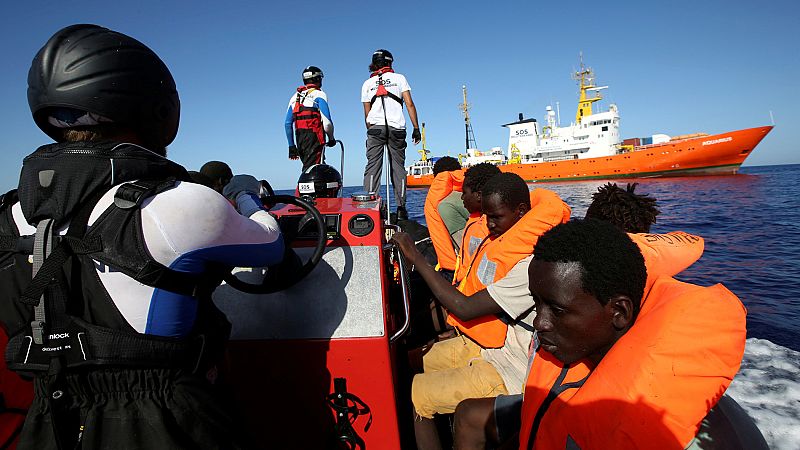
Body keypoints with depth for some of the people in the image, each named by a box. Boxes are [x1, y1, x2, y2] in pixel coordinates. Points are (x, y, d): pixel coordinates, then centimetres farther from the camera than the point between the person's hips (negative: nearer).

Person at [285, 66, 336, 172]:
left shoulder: (295, 97, 18)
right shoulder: (318, 95, -1)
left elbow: (287, 124, 14)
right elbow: (326, 121, -12)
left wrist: (291, 145, 17)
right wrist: (331, 138, 4)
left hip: (299, 138, 6)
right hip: (314, 137, -6)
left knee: (307, 167, 12)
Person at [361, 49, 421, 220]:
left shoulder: (367, 83, 17)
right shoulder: (399, 78, 12)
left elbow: (367, 113, 13)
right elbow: (410, 104, 3)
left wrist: (370, 131, 20)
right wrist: (416, 128, 4)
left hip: (375, 128, 1)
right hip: (396, 128, -1)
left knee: (372, 167, -2)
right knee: (398, 167, 2)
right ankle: (401, 208, -1)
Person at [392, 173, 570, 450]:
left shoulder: (533, 265, -28)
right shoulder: (500, 239, 0)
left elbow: (465, 308, -30)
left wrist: (416, 258, -25)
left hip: (507, 372, -9)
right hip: (482, 343, 9)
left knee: (413, 395, -12)